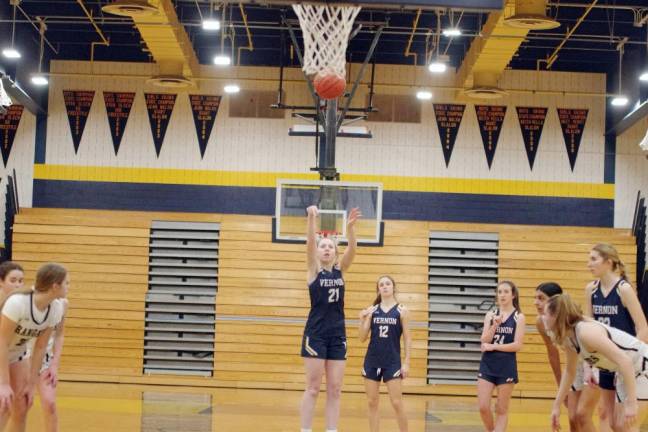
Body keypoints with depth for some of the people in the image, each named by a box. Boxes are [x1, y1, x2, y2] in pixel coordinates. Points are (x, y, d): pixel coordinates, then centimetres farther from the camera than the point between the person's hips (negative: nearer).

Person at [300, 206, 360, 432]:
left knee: (334, 390, 4)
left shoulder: (340, 269, 9)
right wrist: (312, 218, -32)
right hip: (315, 332, -4)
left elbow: (352, 248, -7)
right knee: (313, 388, -2)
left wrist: (350, 226, -25)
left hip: (337, 334, 4)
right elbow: (310, 243, -16)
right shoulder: (313, 269, 0)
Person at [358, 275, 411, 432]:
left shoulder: (402, 311, -1)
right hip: (372, 360, 3)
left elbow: (407, 339, 0)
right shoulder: (371, 310, 3)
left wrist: (406, 362, -7)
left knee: (397, 403, -4)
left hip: (392, 361, -3)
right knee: (372, 402, 6)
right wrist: (362, 320, -12)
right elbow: (362, 338, 4)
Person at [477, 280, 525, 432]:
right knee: (483, 407, -2)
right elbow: (484, 341, -1)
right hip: (487, 364, 3)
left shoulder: (519, 317, -1)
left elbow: (517, 345, -9)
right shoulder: (490, 315, 7)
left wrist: (493, 346, -11)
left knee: (502, 410, 4)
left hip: (506, 366, -3)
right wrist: (495, 325, -15)